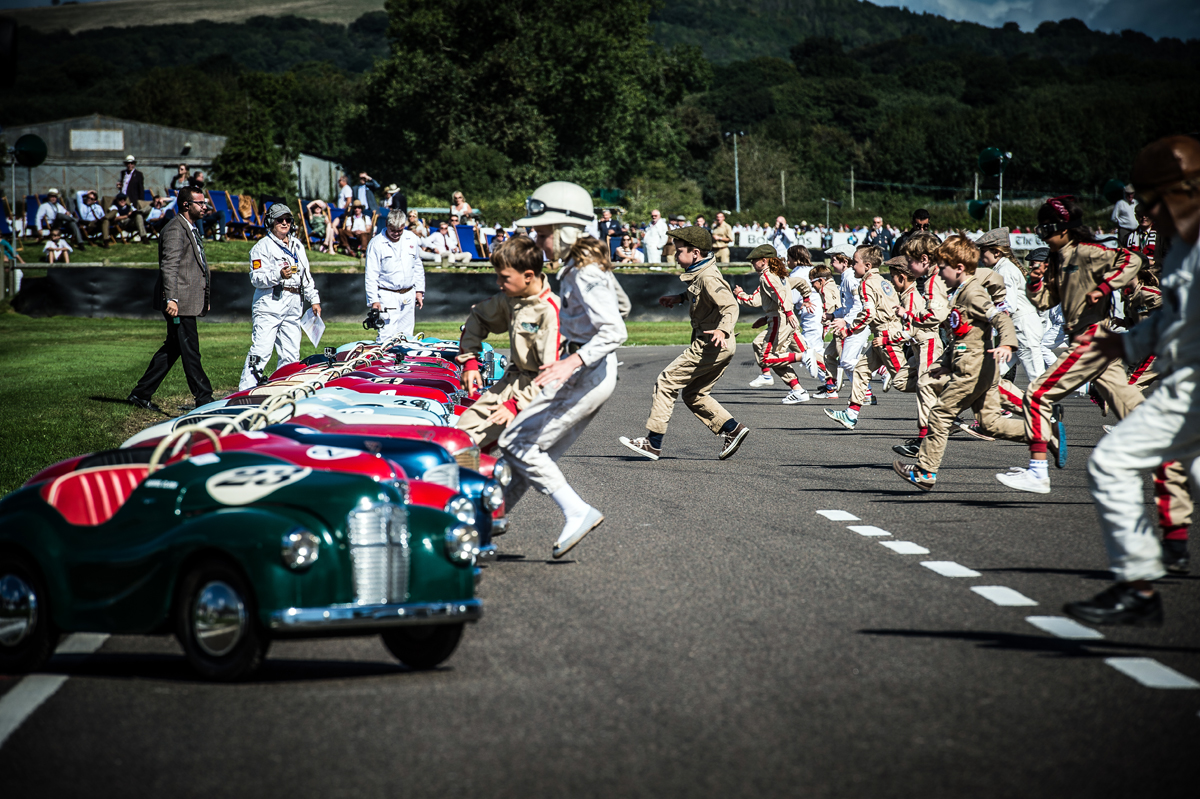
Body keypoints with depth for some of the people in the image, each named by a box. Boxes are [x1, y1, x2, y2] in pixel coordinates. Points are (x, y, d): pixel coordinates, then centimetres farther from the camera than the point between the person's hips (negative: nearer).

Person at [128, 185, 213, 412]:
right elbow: (169, 266, -20)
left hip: (189, 302, 11)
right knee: (190, 352, -5)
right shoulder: (175, 230, -12)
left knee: (172, 348, 13)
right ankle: (203, 399, -2)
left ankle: (141, 394, 18)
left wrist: (204, 299, 26)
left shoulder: (191, 230, 20)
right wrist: (171, 299, -27)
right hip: (179, 303, -11)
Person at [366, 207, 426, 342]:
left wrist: (419, 291, 14)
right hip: (387, 295, -4)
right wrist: (373, 300, -12)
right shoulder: (376, 243, -6)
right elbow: (371, 275, -5)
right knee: (386, 337, -13)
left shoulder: (412, 239, 7)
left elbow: (418, 267, 19)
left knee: (406, 335, 6)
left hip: (409, 295, 4)